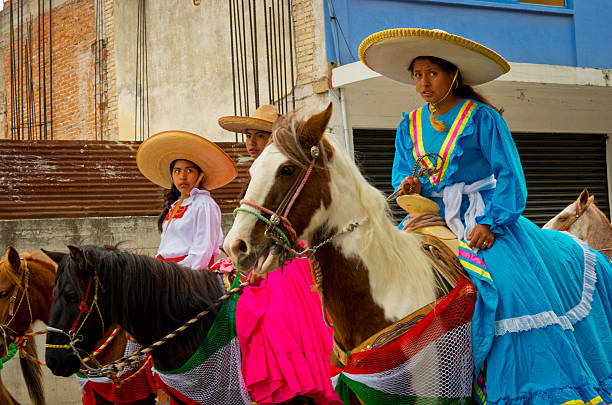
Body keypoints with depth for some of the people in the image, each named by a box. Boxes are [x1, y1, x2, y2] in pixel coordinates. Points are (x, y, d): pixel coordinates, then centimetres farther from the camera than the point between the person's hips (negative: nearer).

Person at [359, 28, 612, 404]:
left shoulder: (482, 117, -5)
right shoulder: (411, 125, 10)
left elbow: (509, 176, -8)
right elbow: (402, 174, 14)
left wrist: (490, 223, -21)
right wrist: (410, 185, -10)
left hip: (486, 216, -5)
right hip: (433, 218, 5)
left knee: (511, 282, -25)